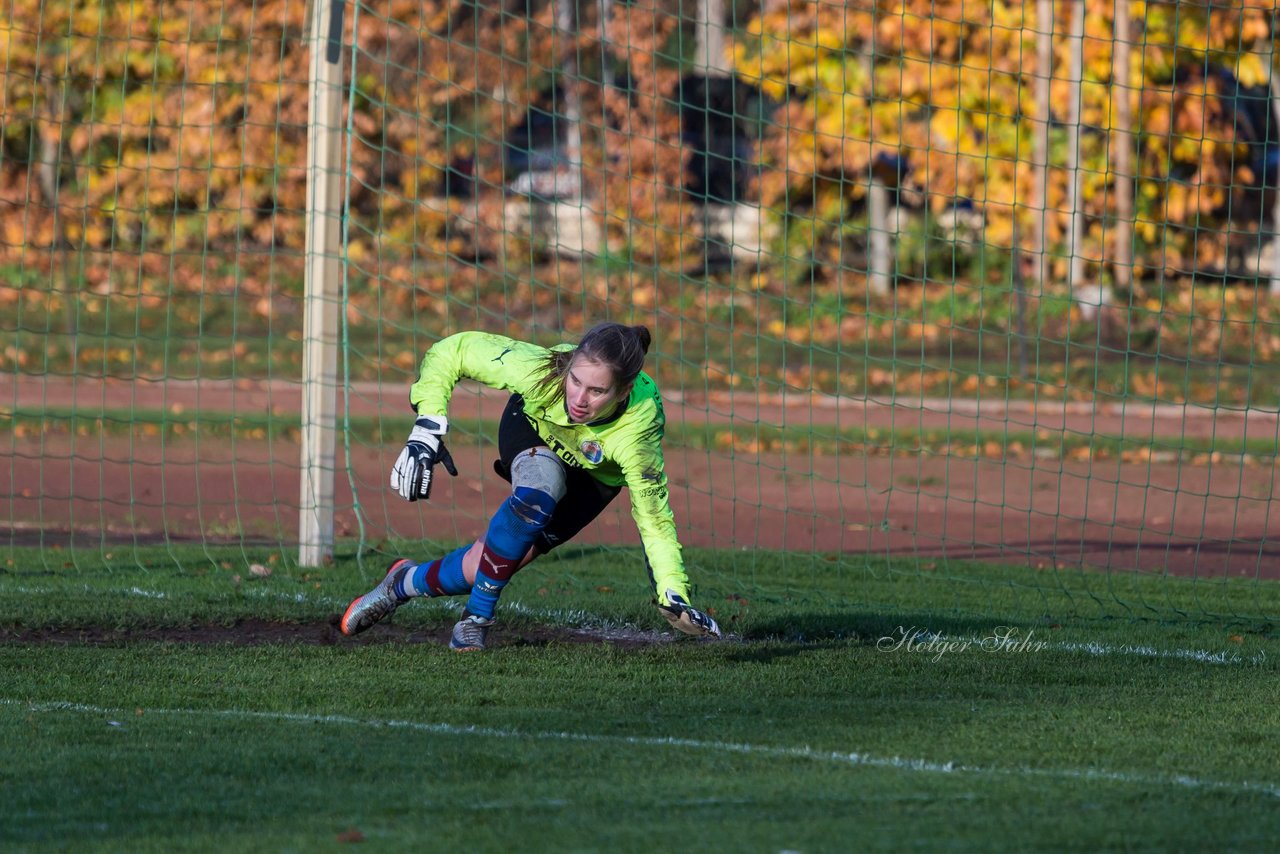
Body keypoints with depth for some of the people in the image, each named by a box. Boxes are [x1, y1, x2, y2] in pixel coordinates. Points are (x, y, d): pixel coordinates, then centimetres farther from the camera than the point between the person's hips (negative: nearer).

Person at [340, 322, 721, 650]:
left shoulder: (637, 433, -42)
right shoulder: (540, 369, -40)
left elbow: (654, 520, -33)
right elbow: (453, 351, -26)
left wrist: (675, 598, -44)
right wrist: (426, 429, -34)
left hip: (596, 476, 0)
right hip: (531, 430, 0)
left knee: (488, 565, -12)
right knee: (538, 493, -34)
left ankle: (407, 582, 19)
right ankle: (476, 618, -14)